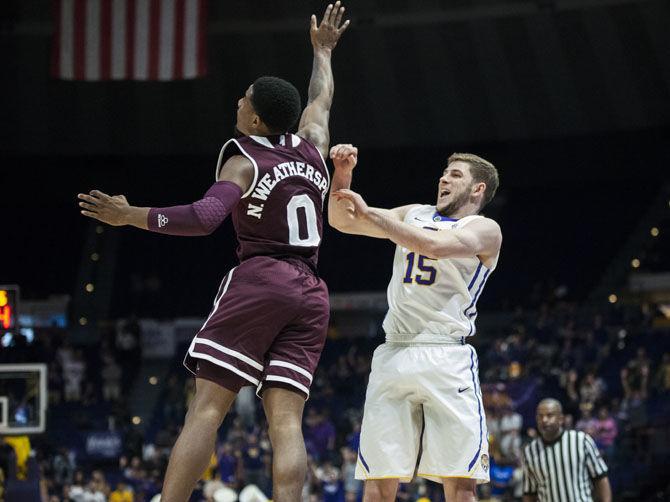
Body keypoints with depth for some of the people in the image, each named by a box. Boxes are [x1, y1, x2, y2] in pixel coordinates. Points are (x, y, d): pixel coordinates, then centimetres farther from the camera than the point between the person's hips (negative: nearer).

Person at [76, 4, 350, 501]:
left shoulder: (243, 161, -2)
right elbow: (322, 98, 37)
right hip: (310, 293, 6)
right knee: (286, 420, -4)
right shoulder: (312, 146, 15)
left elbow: (205, 217, -19)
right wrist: (323, 49, 54)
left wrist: (129, 216, -14)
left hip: (258, 282, -6)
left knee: (207, 408, -10)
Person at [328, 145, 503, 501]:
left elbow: (436, 246, -17)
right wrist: (343, 174, 1)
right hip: (393, 355, 4)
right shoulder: (414, 215, 20)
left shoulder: (485, 230, 3)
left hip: (446, 359, -4)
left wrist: (369, 213, -15)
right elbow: (341, 220, 18)